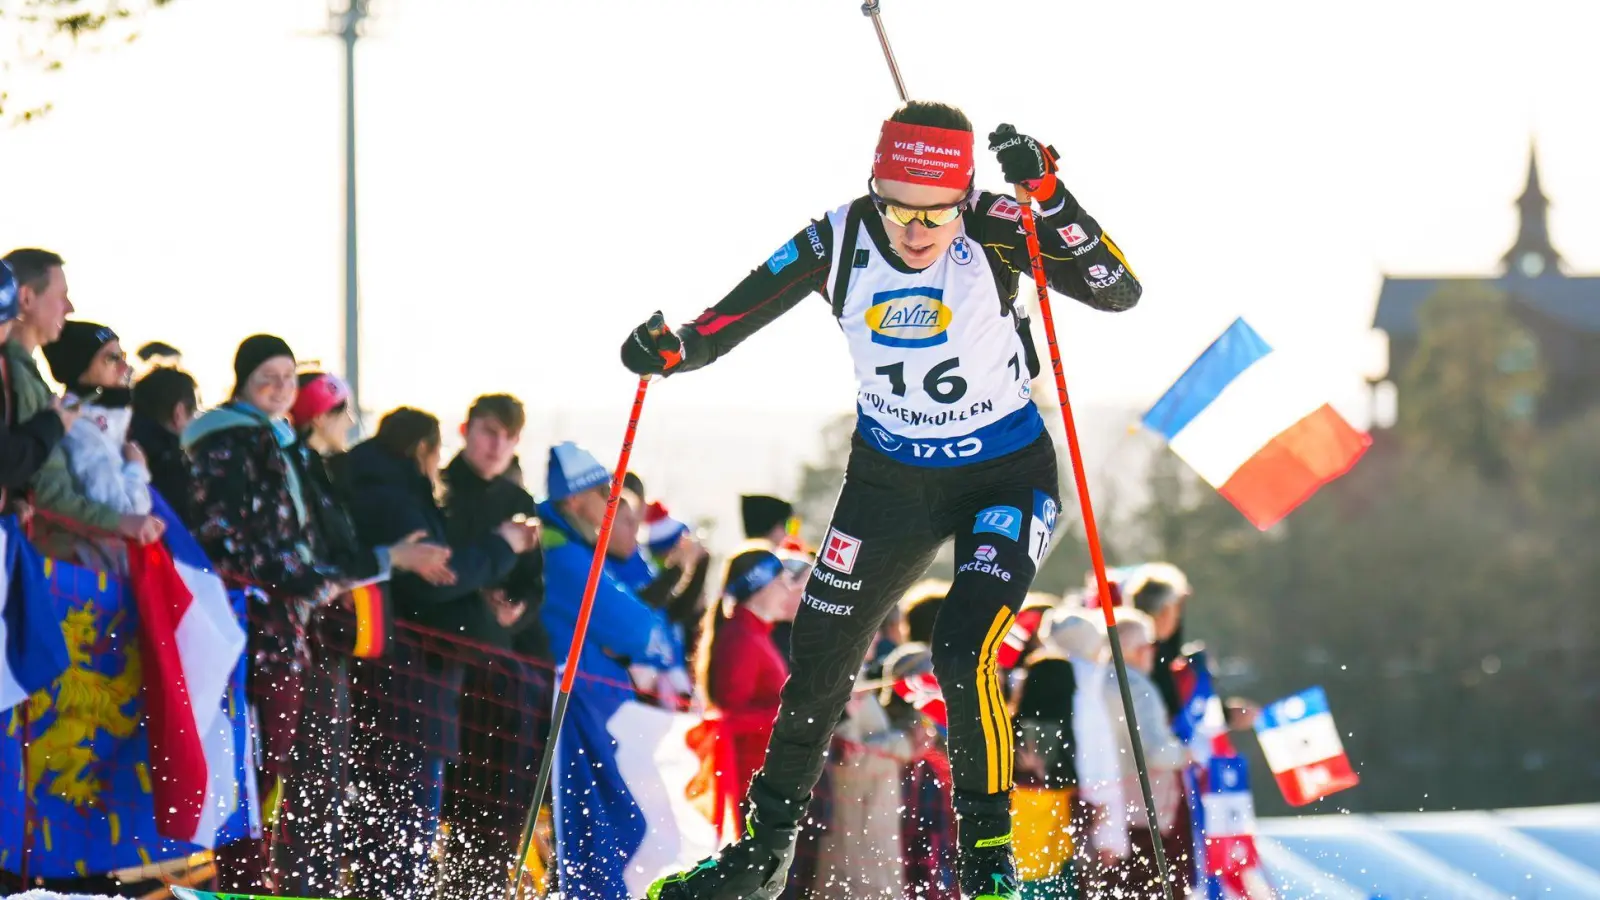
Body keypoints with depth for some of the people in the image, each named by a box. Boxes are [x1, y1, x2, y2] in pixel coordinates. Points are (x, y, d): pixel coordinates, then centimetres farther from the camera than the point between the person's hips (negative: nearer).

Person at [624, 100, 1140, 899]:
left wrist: (1049, 196, -44)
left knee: (962, 657, -23)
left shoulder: (995, 232, -24)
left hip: (1005, 475, -4)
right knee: (817, 662, 10)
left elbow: (1118, 291, -33)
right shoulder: (838, 243, -18)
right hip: (890, 477, 4)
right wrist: (674, 348, -25)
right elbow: (738, 313, -6)